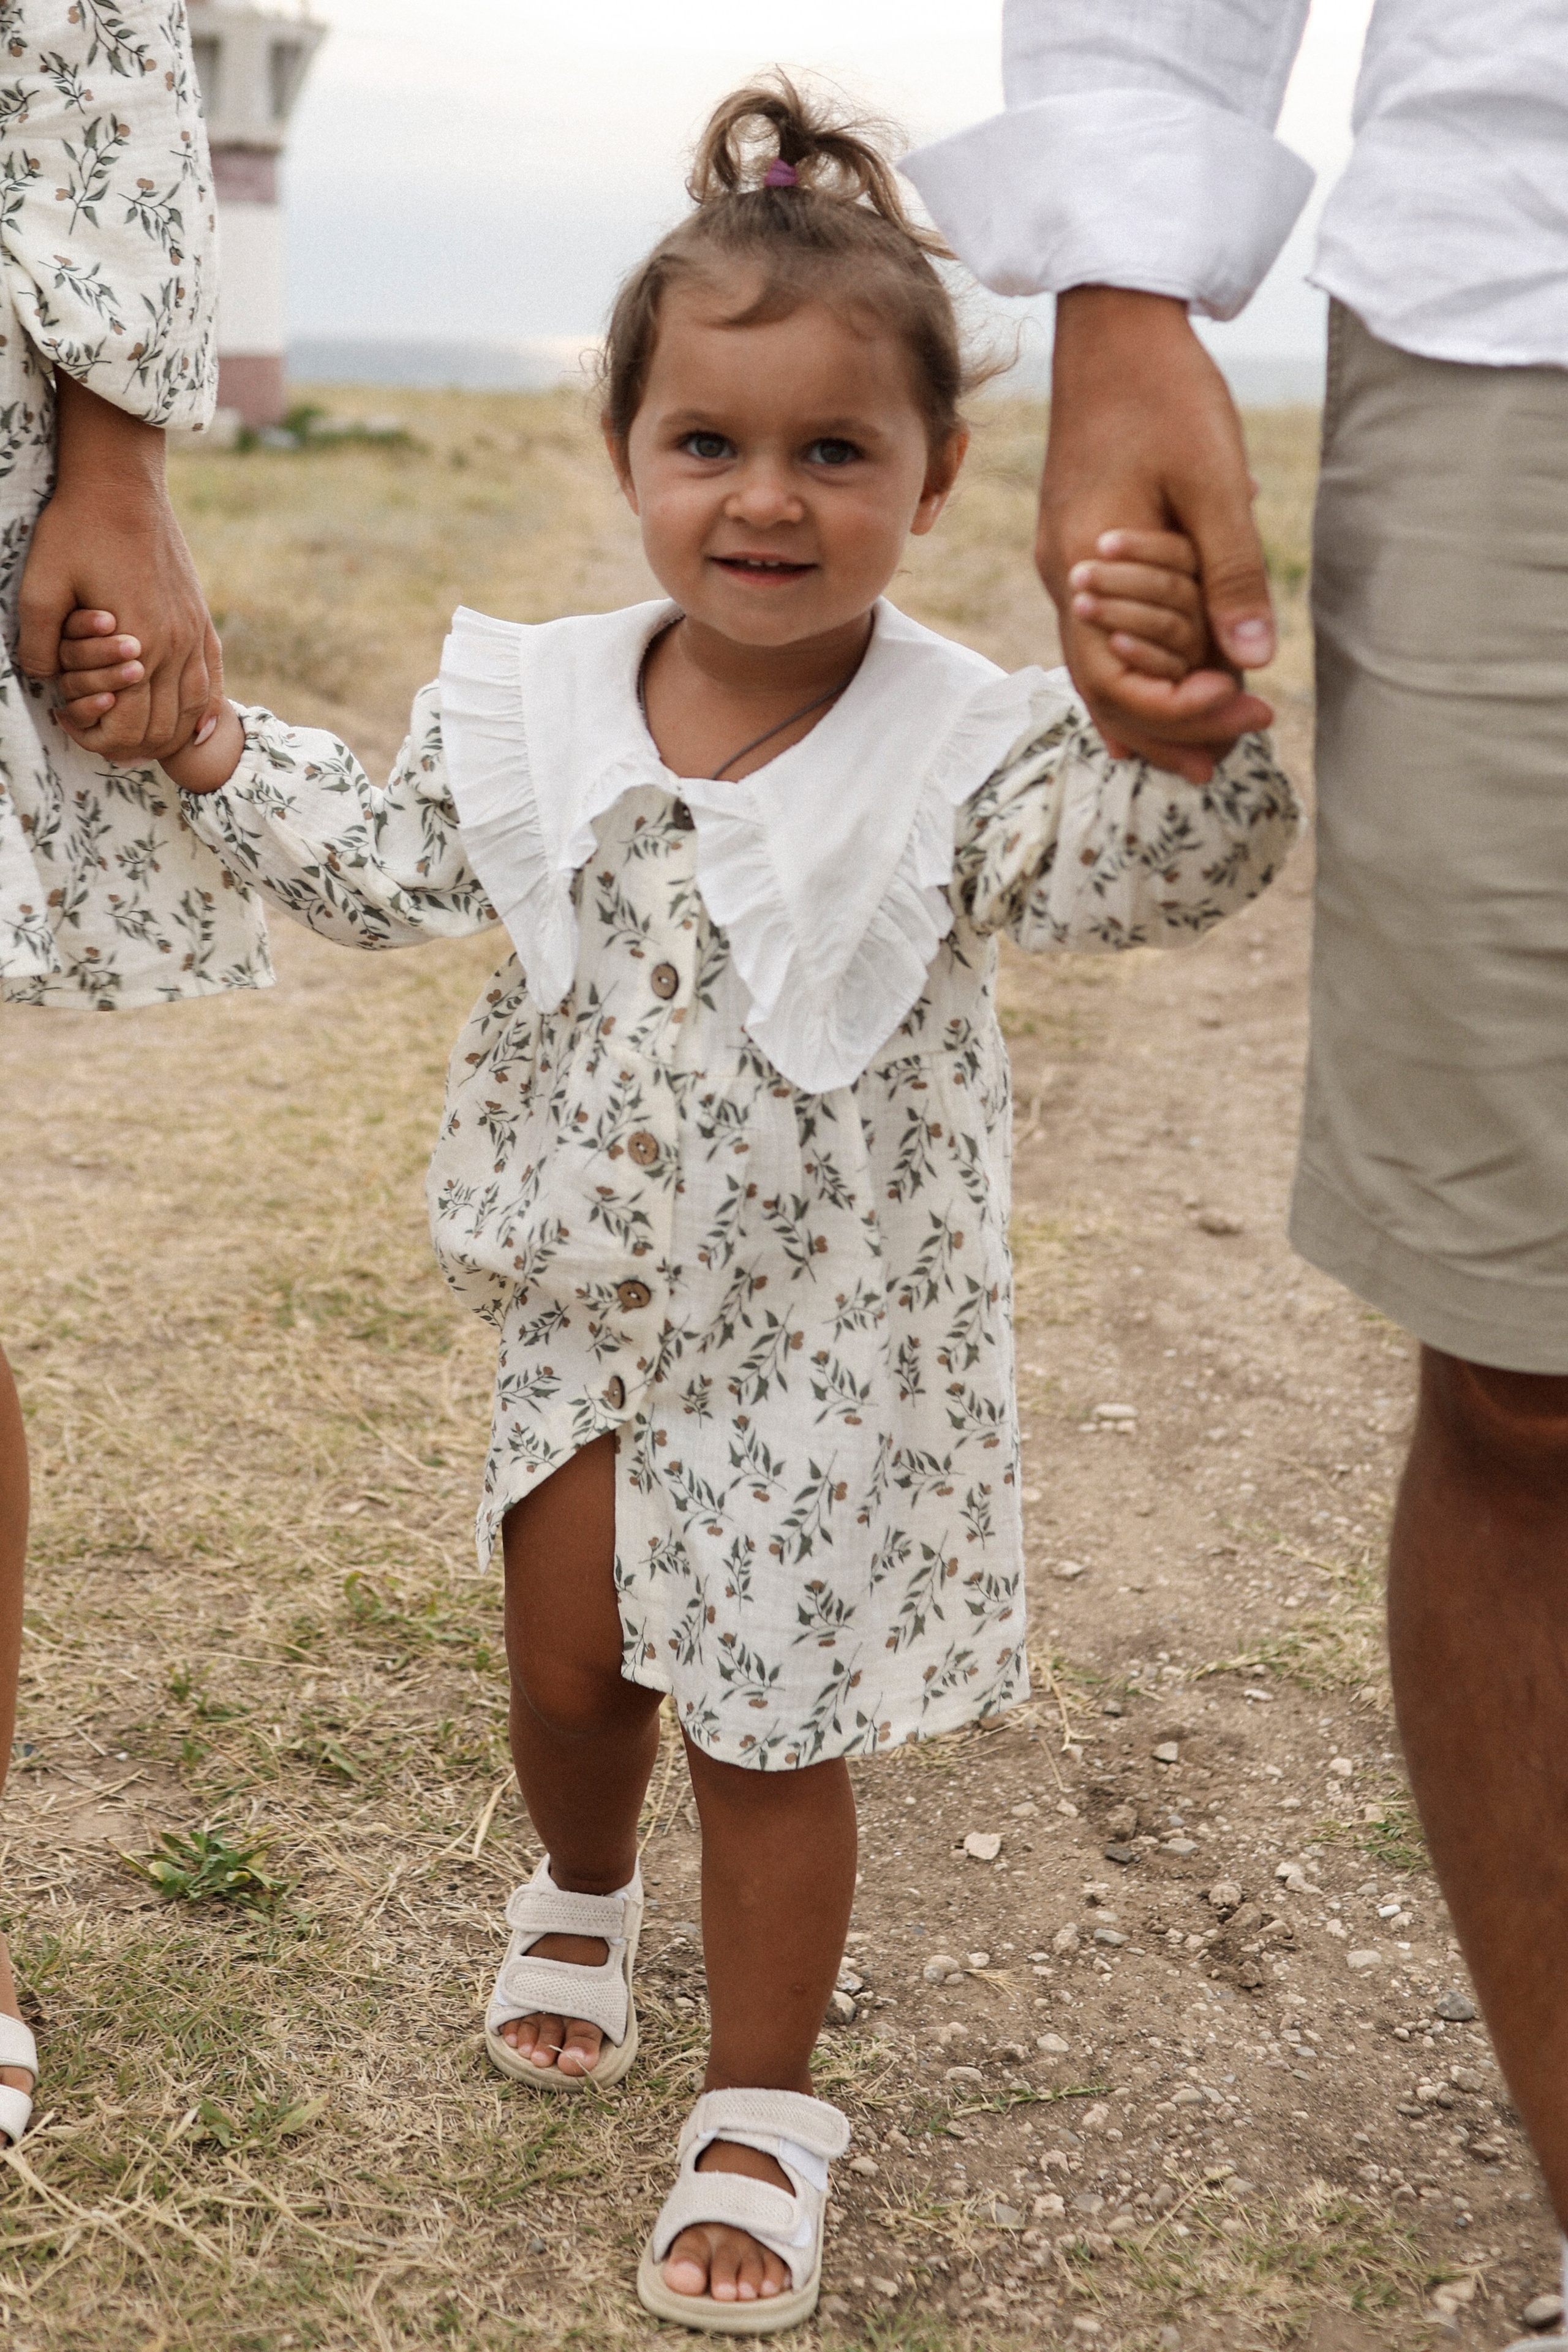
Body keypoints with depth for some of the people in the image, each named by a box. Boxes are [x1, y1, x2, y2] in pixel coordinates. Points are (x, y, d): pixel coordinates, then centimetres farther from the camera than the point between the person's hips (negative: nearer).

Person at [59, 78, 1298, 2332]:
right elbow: (388, 865, 7)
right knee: (568, 1672, 18)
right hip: (589, 1303, 4)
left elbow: (1170, 867, -32)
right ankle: (581, 1894, 53)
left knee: (771, 1730, 7)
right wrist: (212, 741, -4)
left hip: (836, 1345, -4)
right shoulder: (543, 703, -5)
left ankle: (766, 2107, 28)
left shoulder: (964, 744, -18)